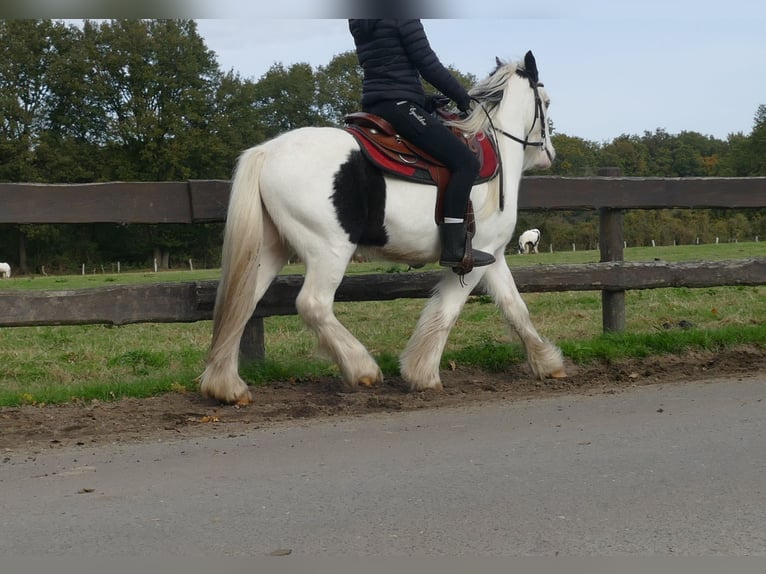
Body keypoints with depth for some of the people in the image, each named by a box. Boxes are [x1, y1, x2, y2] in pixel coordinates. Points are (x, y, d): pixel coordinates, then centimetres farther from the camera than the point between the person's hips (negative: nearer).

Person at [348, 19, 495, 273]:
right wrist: (461, 96, 3)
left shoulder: (358, 23, 17)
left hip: (373, 106, 10)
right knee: (465, 162, -13)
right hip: (399, 104, -10)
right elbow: (427, 64, -11)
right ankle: (454, 249, -20)